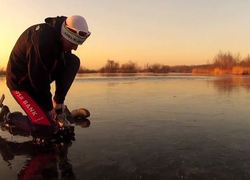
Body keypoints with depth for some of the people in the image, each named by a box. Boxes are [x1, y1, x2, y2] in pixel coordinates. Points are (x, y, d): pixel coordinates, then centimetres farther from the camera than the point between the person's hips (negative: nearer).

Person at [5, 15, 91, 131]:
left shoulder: (62, 40, -7)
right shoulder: (42, 39, -33)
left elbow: (62, 73, -3)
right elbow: (39, 78, -28)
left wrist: (59, 104, -4)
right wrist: (49, 108, -16)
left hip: (39, 79, 8)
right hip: (20, 81, -8)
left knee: (73, 62, -13)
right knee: (46, 124, -21)